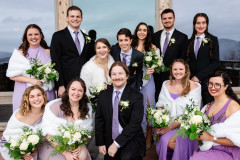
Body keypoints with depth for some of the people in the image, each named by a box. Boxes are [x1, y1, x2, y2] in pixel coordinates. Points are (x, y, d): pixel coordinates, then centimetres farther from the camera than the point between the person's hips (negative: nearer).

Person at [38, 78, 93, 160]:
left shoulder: (87, 109, -1)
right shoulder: (55, 106, -14)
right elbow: (49, 133, -15)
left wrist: (80, 145, -14)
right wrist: (65, 152, -18)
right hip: (53, 145, -2)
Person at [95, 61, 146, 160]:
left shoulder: (136, 97, -8)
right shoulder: (103, 95, 5)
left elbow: (134, 124, -14)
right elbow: (99, 120, 8)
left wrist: (117, 144, -16)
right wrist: (100, 143, 1)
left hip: (131, 143, -4)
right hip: (109, 143, 4)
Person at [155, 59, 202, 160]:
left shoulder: (194, 87, -5)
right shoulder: (166, 84, 9)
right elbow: (160, 106, 8)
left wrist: (171, 127, -17)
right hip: (166, 124, 4)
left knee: (169, 142, -27)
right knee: (161, 142, -23)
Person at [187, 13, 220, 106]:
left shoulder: (213, 40, 2)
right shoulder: (190, 41, 12)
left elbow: (215, 63, -4)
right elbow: (188, 62, 12)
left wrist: (199, 76, -10)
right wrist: (192, 77, -4)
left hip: (207, 81, -2)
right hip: (192, 81, 3)